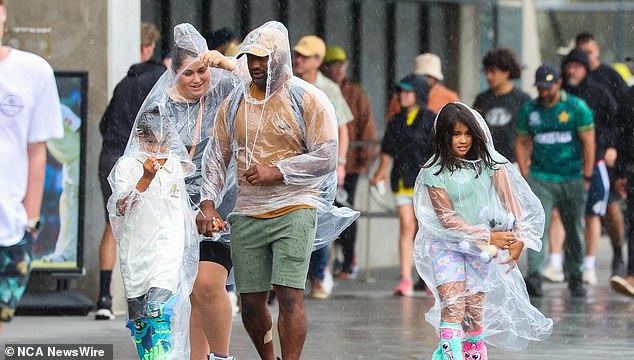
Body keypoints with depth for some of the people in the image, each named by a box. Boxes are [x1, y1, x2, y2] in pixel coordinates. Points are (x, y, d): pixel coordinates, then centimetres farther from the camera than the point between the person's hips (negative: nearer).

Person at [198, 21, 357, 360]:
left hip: (293, 211, -4)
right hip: (247, 215, 4)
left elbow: (326, 158, -7)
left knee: (289, 296, -14)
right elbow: (217, 155, 14)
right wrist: (208, 202, 1)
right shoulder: (235, 102, 11)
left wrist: (276, 171, -15)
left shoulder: (308, 100, -3)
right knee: (251, 303, 6)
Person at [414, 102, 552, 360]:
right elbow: (447, 218, -11)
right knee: (453, 306, -18)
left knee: (475, 310, 1)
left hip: (480, 250, 2)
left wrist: (519, 238, -17)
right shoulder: (435, 172, -7)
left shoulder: (488, 162, 1)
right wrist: (489, 237, -16)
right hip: (447, 245, -2)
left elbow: (510, 199, -3)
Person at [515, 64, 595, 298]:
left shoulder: (577, 108, -2)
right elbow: (522, 142, 13)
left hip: (572, 179, -1)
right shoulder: (529, 110, 5)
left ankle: (574, 277, 22)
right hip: (540, 178, 1)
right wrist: (525, 175, 4)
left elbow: (588, 142, -1)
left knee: (574, 230, 8)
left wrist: (586, 177, -5)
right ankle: (534, 276, -24)